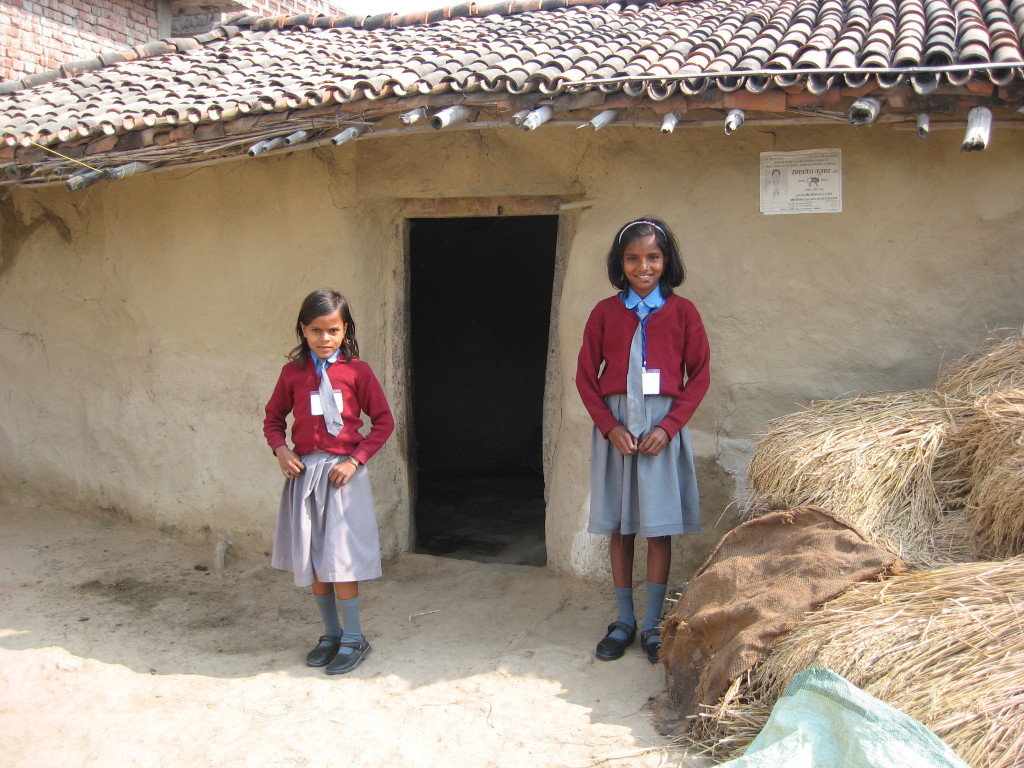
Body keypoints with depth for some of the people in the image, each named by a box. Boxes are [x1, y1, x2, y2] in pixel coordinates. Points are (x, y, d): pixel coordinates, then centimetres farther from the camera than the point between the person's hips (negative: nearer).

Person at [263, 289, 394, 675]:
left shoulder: (356, 371, -5)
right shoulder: (293, 373, 3)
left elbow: (383, 421, -1)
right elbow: (273, 419, 14)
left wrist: (355, 460, -10)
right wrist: (280, 450, -4)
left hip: (343, 473, -3)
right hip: (304, 472, 4)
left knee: (340, 561, -3)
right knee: (311, 563, 10)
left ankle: (353, 639, 11)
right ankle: (330, 633, 25)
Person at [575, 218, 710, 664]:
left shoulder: (682, 312, 1)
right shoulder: (605, 313, 3)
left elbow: (699, 375, 0)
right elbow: (586, 376, 4)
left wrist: (668, 426, -10)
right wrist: (609, 426, -8)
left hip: (662, 429, -1)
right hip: (615, 428, 1)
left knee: (659, 528, 3)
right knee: (619, 527, 6)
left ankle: (653, 624, 14)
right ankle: (623, 621, 18)